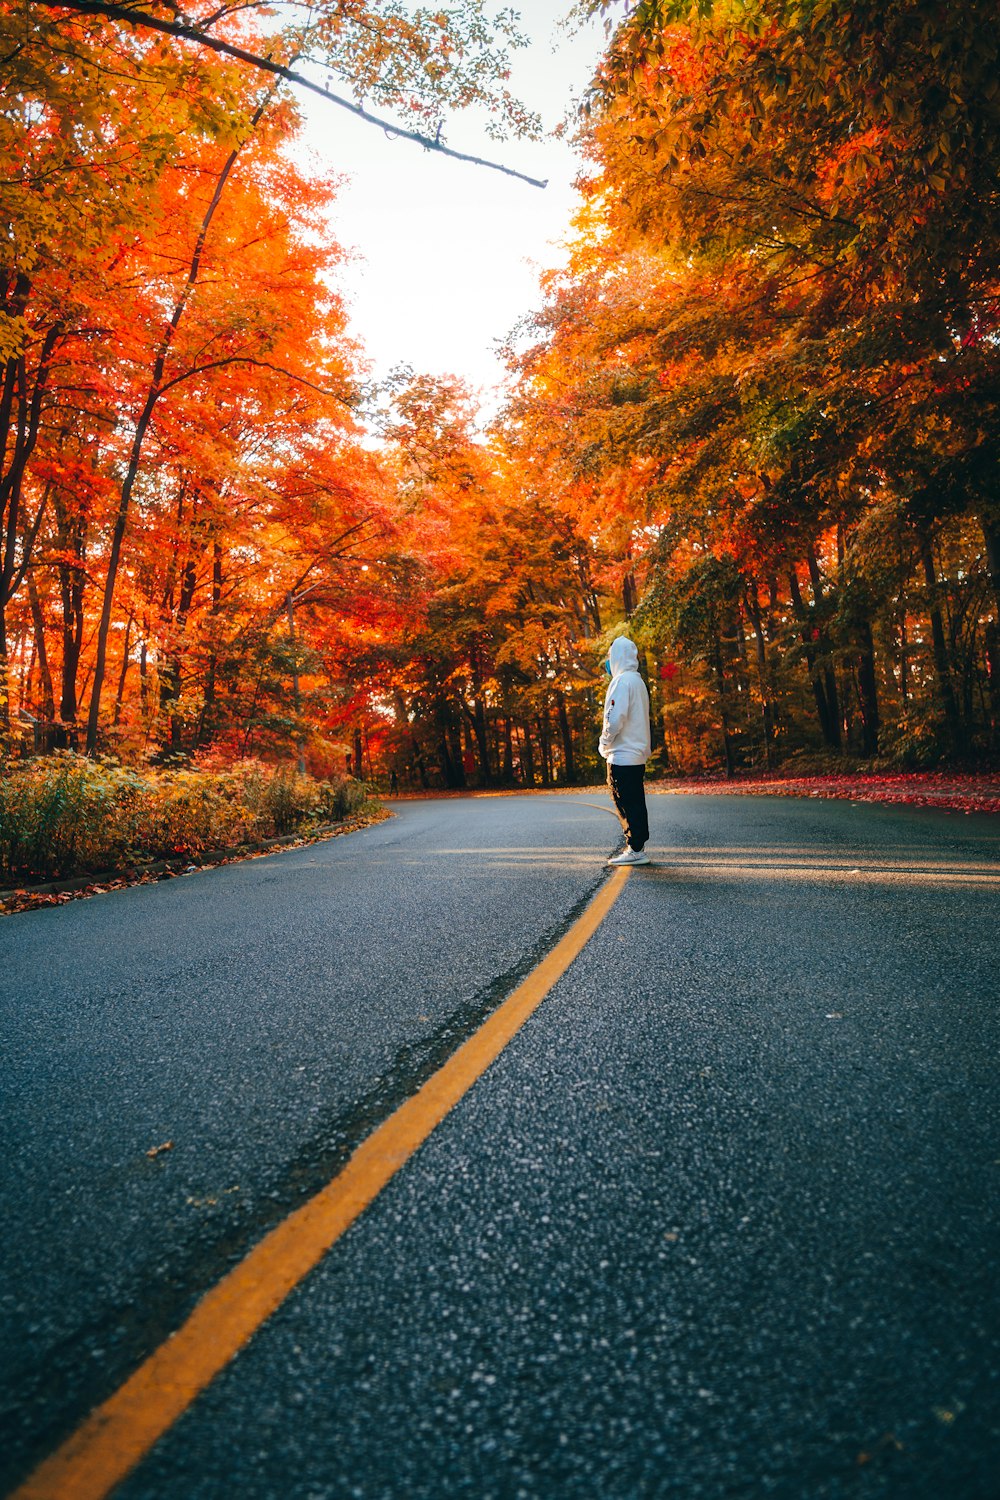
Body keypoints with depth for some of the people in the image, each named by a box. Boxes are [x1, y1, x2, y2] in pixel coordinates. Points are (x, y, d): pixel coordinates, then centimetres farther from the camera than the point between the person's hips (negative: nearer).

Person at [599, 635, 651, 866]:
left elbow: (615, 718, -21)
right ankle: (636, 846, 17)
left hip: (622, 755, -9)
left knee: (626, 804, -5)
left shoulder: (622, 681, -13)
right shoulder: (637, 681, 17)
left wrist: (604, 744, -8)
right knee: (635, 803, 12)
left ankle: (635, 850, -2)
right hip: (638, 754, 9)